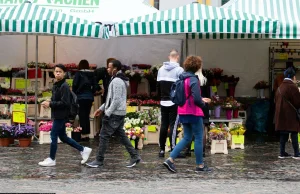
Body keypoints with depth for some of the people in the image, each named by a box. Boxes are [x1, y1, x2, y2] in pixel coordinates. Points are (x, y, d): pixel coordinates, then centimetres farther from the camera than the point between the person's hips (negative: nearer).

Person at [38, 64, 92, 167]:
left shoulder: (64, 86, -16)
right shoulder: (56, 85, 13)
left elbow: (65, 103, -23)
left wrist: (50, 104, -20)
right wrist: (48, 102, 2)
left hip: (61, 115, -10)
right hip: (57, 115, 10)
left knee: (53, 135, -2)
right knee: (62, 136, 15)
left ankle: (51, 159, 10)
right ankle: (83, 150, 23)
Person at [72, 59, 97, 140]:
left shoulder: (78, 73, -5)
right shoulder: (92, 74, 6)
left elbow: (74, 85, -8)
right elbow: (95, 86, 5)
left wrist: (74, 94, 6)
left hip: (81, 97, -4)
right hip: (90, 97, 4)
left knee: (82, 116, -1)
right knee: (87, 116, 12)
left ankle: (83, 134, -3)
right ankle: (87, 134, 13)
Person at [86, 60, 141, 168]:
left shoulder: (117, 81, -16)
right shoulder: (119, 80, 16)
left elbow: (116, 100, -22)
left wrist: (107, 113, -20)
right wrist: (102, 108, 20)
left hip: (114, 114, -10)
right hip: (120, 114, 10)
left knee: (104, 135, -4)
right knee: (121, 135, 13)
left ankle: (99, 161, 2)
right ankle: (134, 156, 12)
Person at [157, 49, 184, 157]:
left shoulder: (161, 69, 10)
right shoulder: (179, 70, -9)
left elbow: (158, 86, 13)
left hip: (163, 102, 5)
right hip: (175, 102, -5)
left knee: (164, 125, 9)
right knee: (173, 125, -4)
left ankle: (162, 149, 11)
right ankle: (173, 150, -5)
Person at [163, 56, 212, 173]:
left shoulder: (182, 78, 9)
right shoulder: (193, 80, -18)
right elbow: (196, 99, -23)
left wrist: (201, 99, 17)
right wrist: (203, 103, -1)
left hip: (183, 113, 8)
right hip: (194, 113, -8)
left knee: (187, 138, 14)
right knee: (199, 138, 5)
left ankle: (170, 159, 3)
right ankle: (200, 165, 13)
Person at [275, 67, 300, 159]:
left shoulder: (280, 87, 12)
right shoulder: (292, 87, -14)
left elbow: (276, 101, 17)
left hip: (281, 115, 7)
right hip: (291, 115, -7)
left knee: (283, 134, 11)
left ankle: (282, 153, 12)